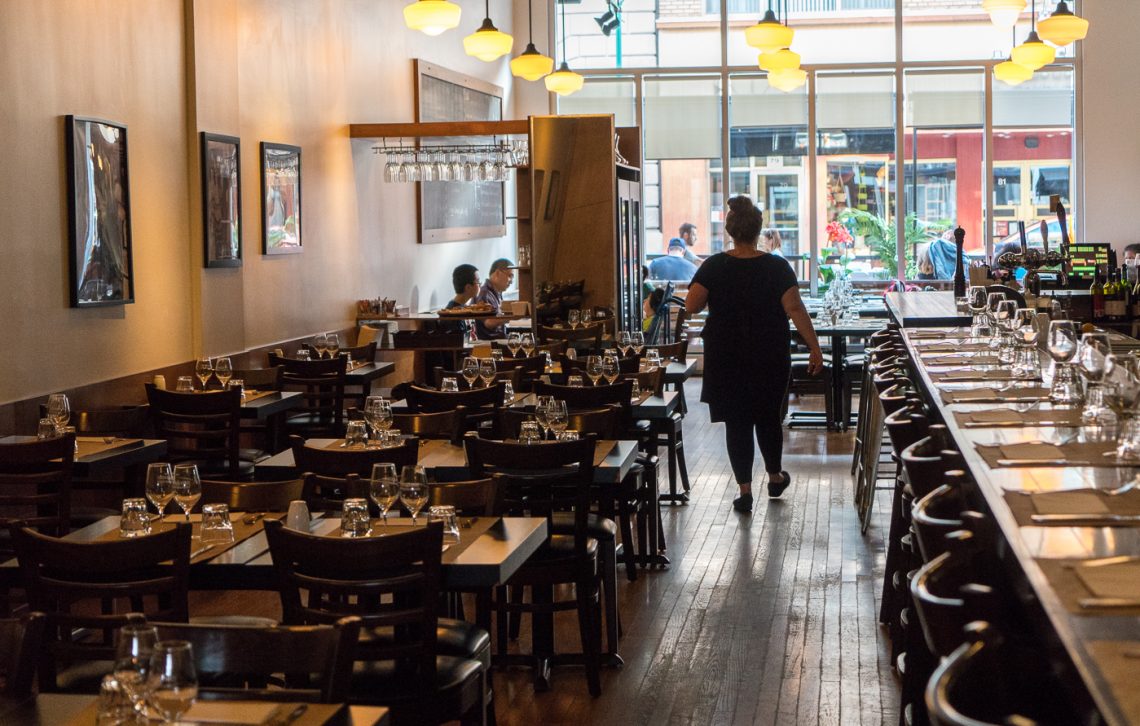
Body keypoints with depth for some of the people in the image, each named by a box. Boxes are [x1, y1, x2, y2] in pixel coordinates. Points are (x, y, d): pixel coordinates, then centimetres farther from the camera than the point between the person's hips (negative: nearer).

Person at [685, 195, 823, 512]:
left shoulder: (714, 266, -7)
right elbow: (795, 309, -14)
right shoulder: (777, 267, -8)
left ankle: (745, 491, 3)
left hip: (726, 360, -1)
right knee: (769, 417, 18)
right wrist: (815, 349, -11)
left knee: (736, 422, 5)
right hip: (770, 359, 1)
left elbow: (692, 306, -12)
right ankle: (775, 478, 34)